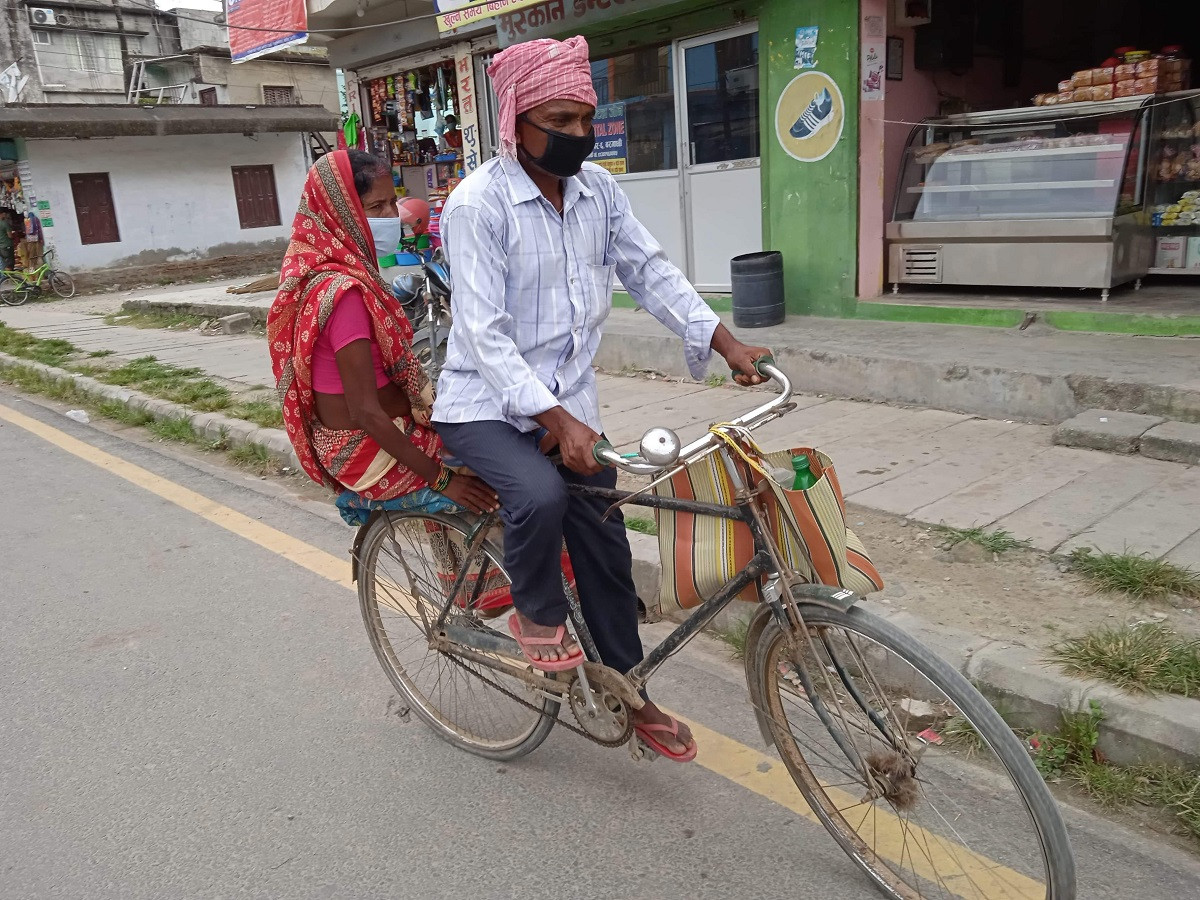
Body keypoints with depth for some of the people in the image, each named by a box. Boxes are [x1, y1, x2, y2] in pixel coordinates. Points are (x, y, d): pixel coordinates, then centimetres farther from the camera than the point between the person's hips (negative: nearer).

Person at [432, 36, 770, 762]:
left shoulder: (597, 187, 0)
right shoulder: (478, 204, -18)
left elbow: (650, 270, 2)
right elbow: (485, 334, -24)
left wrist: (726, 341, -9)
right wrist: (558, 421, -32)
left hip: (570, 403, 6)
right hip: (487, 404, -5)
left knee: (606, 547, 7)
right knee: (541, 494, -34)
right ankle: (536, 612, -1)